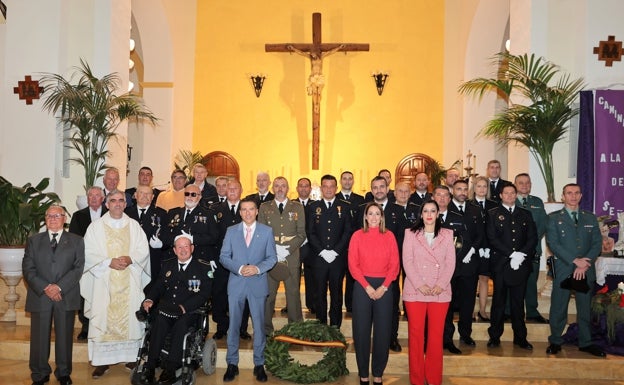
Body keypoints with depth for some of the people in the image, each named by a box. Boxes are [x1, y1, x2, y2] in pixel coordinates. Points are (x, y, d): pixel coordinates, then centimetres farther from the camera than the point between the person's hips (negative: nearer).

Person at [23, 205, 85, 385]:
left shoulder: (76, 241, 7)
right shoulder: (34, 240, 10)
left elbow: (78, 268, -2)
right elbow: (28, 269, 2)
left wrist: (59, 287, -14)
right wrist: (45, 288, -12)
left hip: (66, 297, -1)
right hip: (40, 296, 1)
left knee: (64, 336, 6)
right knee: (39, 338, 5)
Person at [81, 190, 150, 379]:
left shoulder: (134, 226, 9)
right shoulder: (96, 226, 5)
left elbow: (143, 251, 5)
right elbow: (89, 253, -2)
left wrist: (130, 259, -14)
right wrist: (109, 262, -15)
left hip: (130, 283, 1)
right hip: (104, 282, -1)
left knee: (130, 318, 2)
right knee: (103, 319, -4)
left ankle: (132, 357, 11)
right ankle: (102, 361, 2)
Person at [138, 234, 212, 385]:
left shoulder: (204, 267, 4)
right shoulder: (167, 265, 19)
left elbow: (203, 294, -5)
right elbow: (158, 287, 17)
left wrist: (184, 307, -18)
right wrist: (150, 300, -6)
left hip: (189, 312, -3)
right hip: (166, 309, 3)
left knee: (180, 323, -34)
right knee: (159, 321, -30)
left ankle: (170, 370, -35)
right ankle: (150, 367, -31)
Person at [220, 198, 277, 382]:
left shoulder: (267, 231, 4)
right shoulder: (231, 231, 6)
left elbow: (272, 257, 2)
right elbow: (223, 257, 2)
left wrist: (258, 268, -15)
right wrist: (239, 268, -14)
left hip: (258, 284, -1)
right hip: (236, 283, 1)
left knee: (259, 325, 5)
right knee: (233, 325, 5)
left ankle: (259, 364, 17)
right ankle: (232, 364, 17)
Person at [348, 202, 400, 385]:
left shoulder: (389, 236, 4)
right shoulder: (357, 236, 2)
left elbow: (394, 264, 1)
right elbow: (353, 264, -2)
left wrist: (383, 287, -10)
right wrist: (367, 287, -11)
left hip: (384, 287, 1)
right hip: (362, 286, -1)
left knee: (383, 331, 2)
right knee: (361, 330, 3)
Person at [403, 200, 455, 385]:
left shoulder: (447, 234, 10)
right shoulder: (411, 233, 6)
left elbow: (450, 262, 3)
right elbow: (407, 261, -2)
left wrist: (441, 284, -10)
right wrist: (419, 284, -12)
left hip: (440, 292, 1)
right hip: (415, 291, -1)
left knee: (436, 335, 3)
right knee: (416, 333, 1)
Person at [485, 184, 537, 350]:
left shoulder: (525, 214, 15)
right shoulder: (493, 214, 5)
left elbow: (533, 238, 7)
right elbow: (492, 238, -6)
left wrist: (522, 254, -9)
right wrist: (512, 254, -13)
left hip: (521, 264, 2)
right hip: (500, 264, -2)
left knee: (518, 301, 7)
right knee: (498, 300, 2)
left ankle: (520, 337, 14)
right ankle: (495, 336, 10)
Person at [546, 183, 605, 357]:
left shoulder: (591, 218, 13)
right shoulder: (554, 218, 4)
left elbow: (597, 243, 5)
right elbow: (553, 243, -7)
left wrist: (585, 264, -9)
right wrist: (574, 260, -15)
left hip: (586, 270, 3)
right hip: (563, 269, -3)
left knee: (585, 307, 8)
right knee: (558, 308, 1)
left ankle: (585, 343, 20)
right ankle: (555, 341, 14)